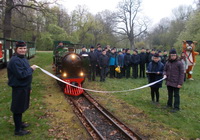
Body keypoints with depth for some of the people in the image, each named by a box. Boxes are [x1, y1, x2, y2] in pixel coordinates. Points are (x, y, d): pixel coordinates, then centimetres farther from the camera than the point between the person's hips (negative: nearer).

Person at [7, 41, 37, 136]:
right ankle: (18, 130, 14)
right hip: (18, 88, -9)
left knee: (21, 107, 22)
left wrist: (29, 87, 20)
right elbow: (21, 75, -28)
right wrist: (31, 69, -15)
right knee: (18, 108, 2)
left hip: (24, 87, 9)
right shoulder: (15, 60, -21)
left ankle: (19, 123, 39)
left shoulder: (23, 58, 10)